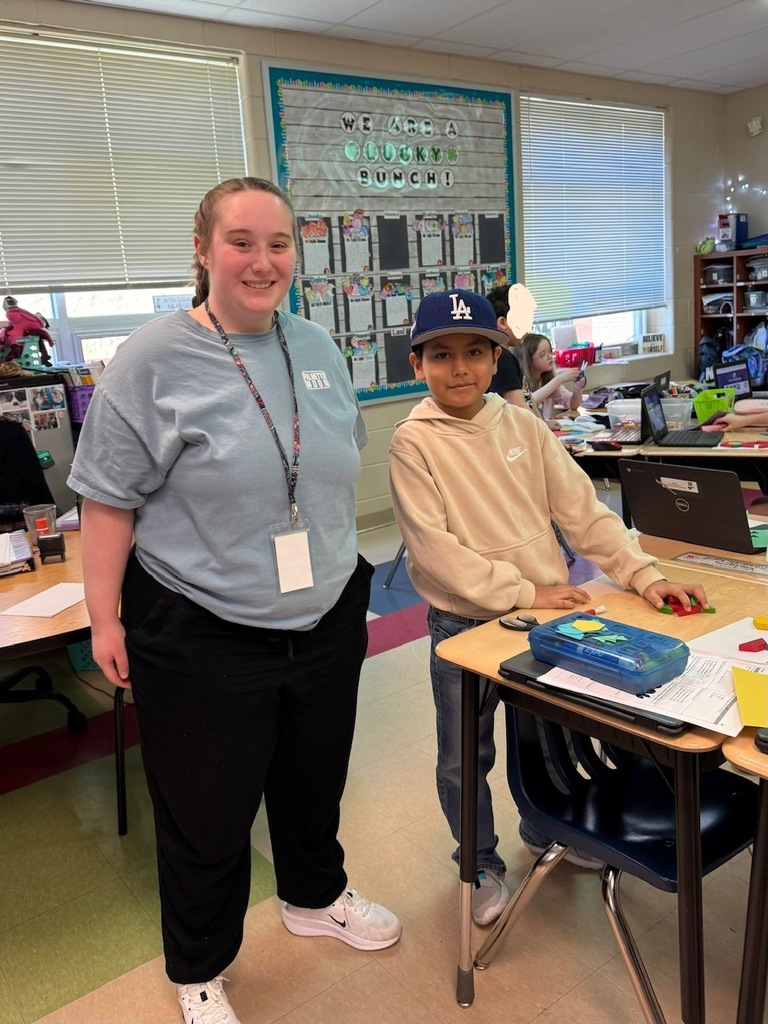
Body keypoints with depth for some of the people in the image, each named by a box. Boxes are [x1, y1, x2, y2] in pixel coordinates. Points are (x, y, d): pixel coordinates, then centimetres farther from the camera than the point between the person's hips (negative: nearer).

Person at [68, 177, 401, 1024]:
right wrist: (106, 617, -10)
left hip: (327, 617, 6)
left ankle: (316, 897, 51)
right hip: (202, 636, -5)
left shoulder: (319, 349, 5)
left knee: (315, 778, 23)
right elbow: (109, 498, -10)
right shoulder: (153, 360, -12)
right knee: (207, 810, 11)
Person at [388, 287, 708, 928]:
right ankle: (481, 863, 38)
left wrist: (643, 574, -8)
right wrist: (521, 592, -21)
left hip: (543, 613, 4)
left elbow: (583, 509, 0)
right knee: (466, 760, 12)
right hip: (464, 626, -4)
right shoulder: (413, 442, -13)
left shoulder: (522, 425, 0)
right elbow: (434, 547, -19)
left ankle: (544, 832, 49)